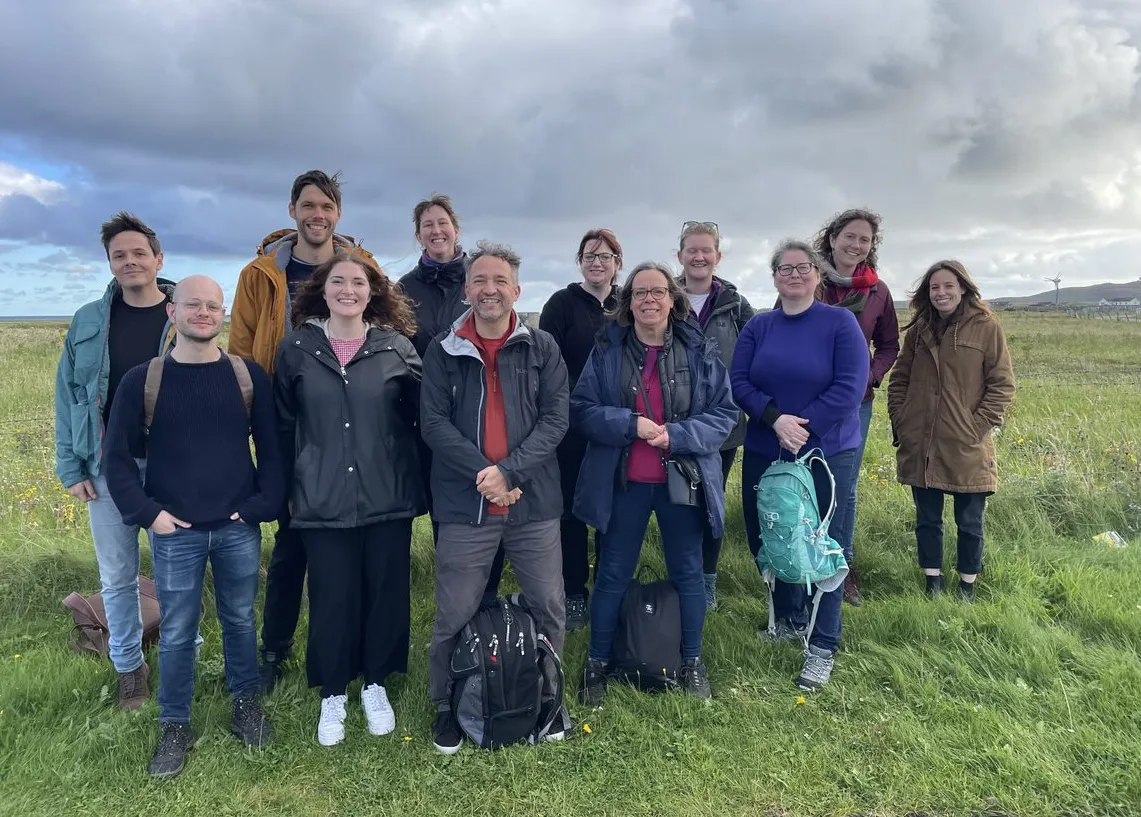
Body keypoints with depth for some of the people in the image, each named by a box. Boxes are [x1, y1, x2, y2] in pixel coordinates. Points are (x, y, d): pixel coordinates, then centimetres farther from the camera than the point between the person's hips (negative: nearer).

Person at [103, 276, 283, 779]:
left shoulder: (248, 376, -1)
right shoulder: (142, 381, -3)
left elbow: (271, 447, 3)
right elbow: (119, 456, 1)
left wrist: (264, 505, -4)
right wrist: (146, 512, -7)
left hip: (239, 528, 1)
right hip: (176, 532, -1)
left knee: (239, 621, 15)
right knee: (176, 633, 8)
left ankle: (246, 704, 35)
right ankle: (174, 726, 26)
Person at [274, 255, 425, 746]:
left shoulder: (396, 346, 0)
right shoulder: (297, 348, 1)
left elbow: (419, 418, 3)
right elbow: (283, 427, 7)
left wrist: (418, 483, 1)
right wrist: (286, 489, 6)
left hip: (388, 498, 1)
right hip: (322, 500, 0)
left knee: (386, 594, 10)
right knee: (331, 600, 7)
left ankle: (375, 684, 33)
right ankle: (332, 694, 29)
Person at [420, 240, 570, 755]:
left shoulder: (542, 349, 3)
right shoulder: (442, 352, 3)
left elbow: (556, 419, -4)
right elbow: (434, 424, -4)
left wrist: (508, 470, -16)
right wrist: (482, 473, -15)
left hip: (534, 503, 1)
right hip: (464, 506, -1)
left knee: (549, 607, 11)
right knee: (455, 616, 7)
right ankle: (447, 707, 30)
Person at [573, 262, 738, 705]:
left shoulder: (700, 351, -2)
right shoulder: (607, 350, -2)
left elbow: (725, 413, -3)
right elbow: (581, 409, -5)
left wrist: (676, 435, -19)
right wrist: (630, 424, -20)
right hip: (624, 482, 0)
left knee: (688, 572, 14)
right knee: (613, 573, 9)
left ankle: (692, 661, 33)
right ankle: (597, 663, 26)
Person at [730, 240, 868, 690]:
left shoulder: (840, 322, -5)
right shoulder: (758, 327, 5)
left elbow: (850, 386, -13)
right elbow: (739, 381, -3)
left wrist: (803, 425, -18)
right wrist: (776, 419, -18)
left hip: (828, 454, -4)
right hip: (764, 454, 4)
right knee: (767, 541, 13)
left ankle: (823, 646, 17)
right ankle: (789, 619, 37)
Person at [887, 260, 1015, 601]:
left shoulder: (986, 327, -5)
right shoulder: (918, 330, 7)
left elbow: (1003, 384, -5)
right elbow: (899, 380, 12)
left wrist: (979, 426, -11)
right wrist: (900, 422, 3)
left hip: (967, 449, -3)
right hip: (920, 447, 3)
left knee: (969, 522, 11)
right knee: (927, 519, 14)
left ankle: (967, 586, 28)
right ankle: (933, 582, 29)